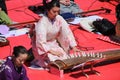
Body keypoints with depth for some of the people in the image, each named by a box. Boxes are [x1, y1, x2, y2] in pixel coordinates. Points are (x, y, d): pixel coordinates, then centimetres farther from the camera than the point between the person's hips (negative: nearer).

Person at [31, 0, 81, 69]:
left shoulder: (59, 19, -12)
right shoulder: (42, 23, -26)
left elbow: (67, 32, -8)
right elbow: (41, 42, -27)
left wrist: (73, 47, -14)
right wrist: (52, 51, -30)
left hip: (54, 44, 6)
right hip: (43, 46, -6)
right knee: (54, 61, -22)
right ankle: (38, 61, 2)